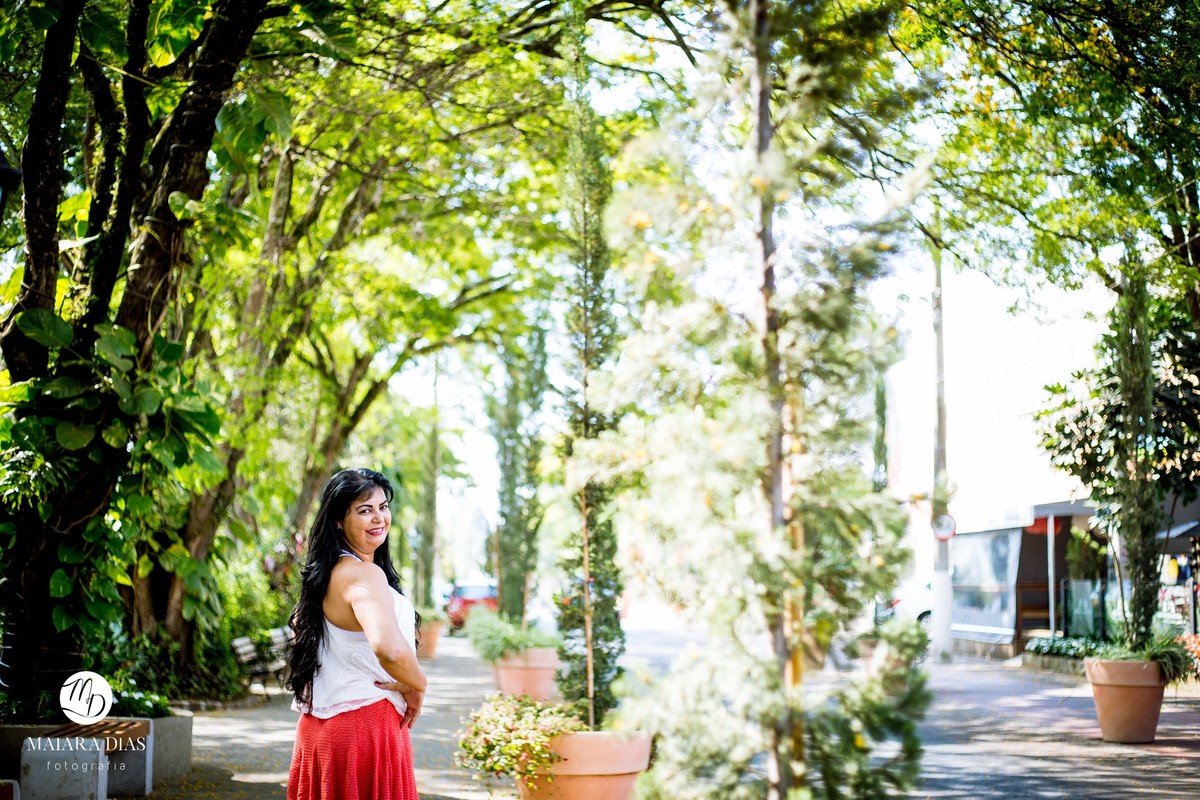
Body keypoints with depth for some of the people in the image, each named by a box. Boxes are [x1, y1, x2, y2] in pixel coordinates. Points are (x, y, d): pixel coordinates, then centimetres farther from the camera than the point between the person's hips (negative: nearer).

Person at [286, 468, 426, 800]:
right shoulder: (365, 574, -19)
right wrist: (416, 686, -16)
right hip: (365, 725, -9)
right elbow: (389, 648, -36)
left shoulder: (326, 573, 10)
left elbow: (302, 629, 28)